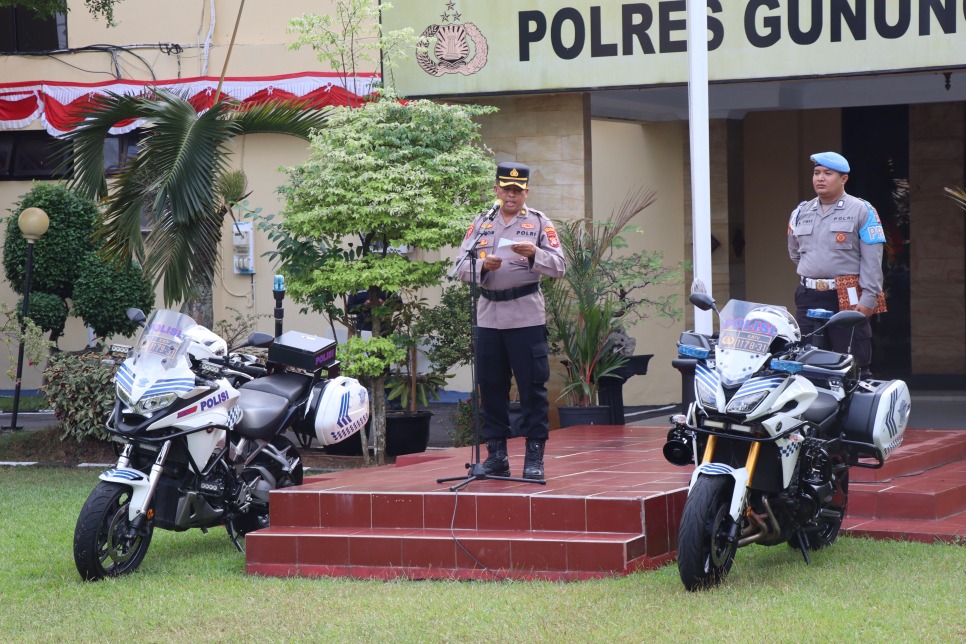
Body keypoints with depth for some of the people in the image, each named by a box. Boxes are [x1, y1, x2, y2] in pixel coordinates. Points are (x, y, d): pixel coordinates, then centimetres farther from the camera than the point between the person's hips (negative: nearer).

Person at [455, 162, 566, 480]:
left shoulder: (539, 223, 5)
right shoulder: (481, 224, 14)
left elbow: (558, 266, -4)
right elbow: (462, 267, 7)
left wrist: (534, 253, -22)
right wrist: (483, 265, -13)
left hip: (527, 318, -3)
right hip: (488, 317, 3)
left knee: (532, 387, -4)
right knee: (491, 387, 6)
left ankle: (534, 457, 0)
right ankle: (496, 454, 14)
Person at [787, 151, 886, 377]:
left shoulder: (862, 210, 0)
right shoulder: (801, 213, 15)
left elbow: (872, 259, -6)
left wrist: (868, 299, -14)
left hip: (847, 300, -5)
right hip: (808, 299, 5)